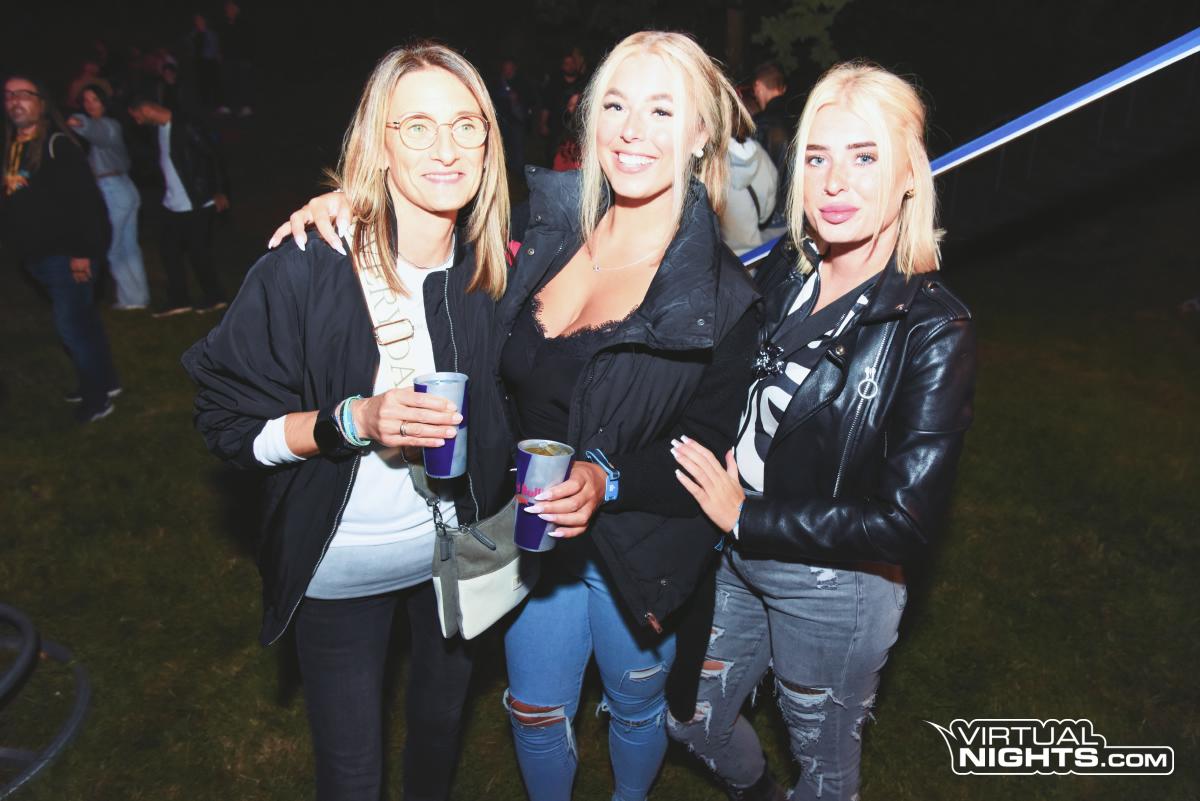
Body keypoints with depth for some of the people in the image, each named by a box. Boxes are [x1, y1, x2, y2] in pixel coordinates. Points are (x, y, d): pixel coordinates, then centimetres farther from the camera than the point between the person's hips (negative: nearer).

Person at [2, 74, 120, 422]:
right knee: (81, 318, 16)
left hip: (65, 251, -8)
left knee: (70, 323, -7)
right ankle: (105, 381, 28)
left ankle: (98, 395, 5)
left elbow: (83, 199, -19)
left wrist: (81, 251, -22)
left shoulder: (57, 144, -12)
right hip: (36, 255, 8)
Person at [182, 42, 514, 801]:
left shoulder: (495, 267, -10)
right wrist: (353, 422, -32)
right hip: (340, 567, -3)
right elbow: (230, 422, -16)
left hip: (455, 550, 4)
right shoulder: (308, 267, -21)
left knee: (443, 714, 28)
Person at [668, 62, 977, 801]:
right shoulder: (785, 271, -5)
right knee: (695, 720, 25)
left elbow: (910, 522, -22)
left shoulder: (934, 330, -21)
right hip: (740, 559, 6)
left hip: (835, 590, -5)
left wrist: (747, 517, -18)